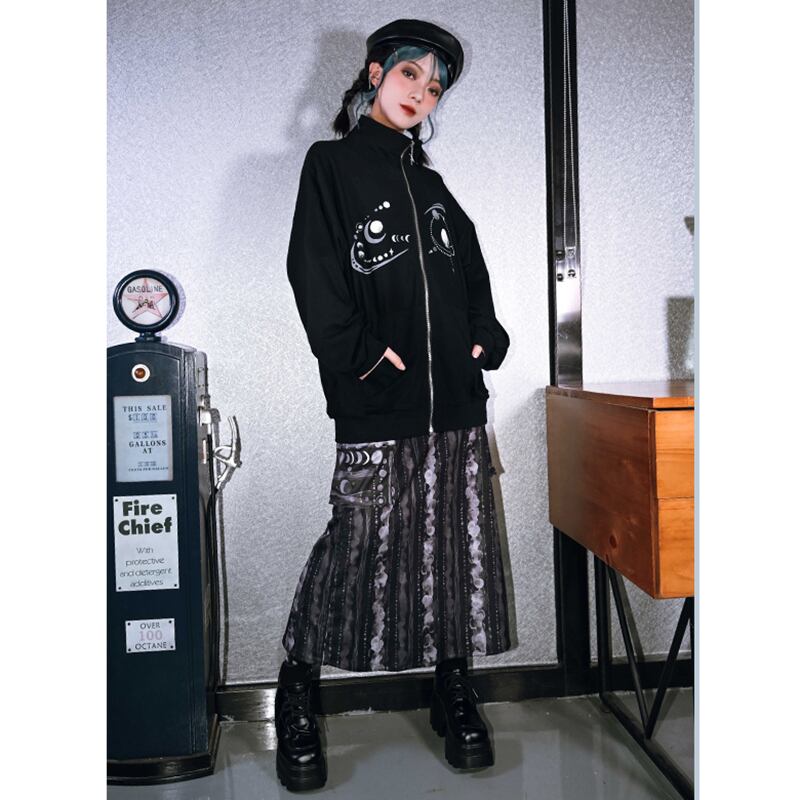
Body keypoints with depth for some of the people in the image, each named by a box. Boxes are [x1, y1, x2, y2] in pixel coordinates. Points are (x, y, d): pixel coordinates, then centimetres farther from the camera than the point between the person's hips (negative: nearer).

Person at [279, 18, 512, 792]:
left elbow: (472, 272, 22)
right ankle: (296, 690, 15)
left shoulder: (430, 184, 21)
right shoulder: (332, 164, 6)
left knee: (455, 548, 7)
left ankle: (454, 693, 21)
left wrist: (484, 340, 7)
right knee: (358, 544, -5)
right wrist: (361, 353, -13)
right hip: (377, 409, -5)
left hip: (456, 403, 6)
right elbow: (313, 273, -5)